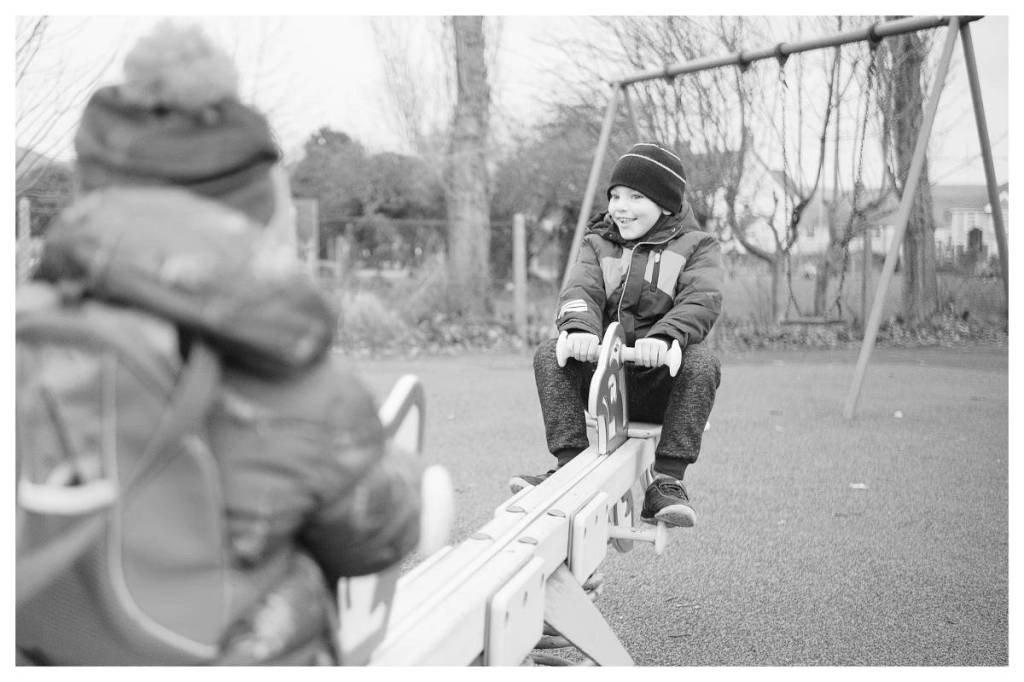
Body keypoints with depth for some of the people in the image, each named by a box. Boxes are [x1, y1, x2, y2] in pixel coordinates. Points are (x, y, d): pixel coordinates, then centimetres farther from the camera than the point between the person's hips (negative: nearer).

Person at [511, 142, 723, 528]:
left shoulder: (697, 246, 8)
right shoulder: (598, 243, 16)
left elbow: (702, 301, -12)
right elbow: (579, 289, -3)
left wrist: (663, 336, -34)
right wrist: (580, 327, -29)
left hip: (661, 381, -2)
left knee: (701, 364, -33)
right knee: (549, 356, -22)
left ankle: (667, 481, -29)